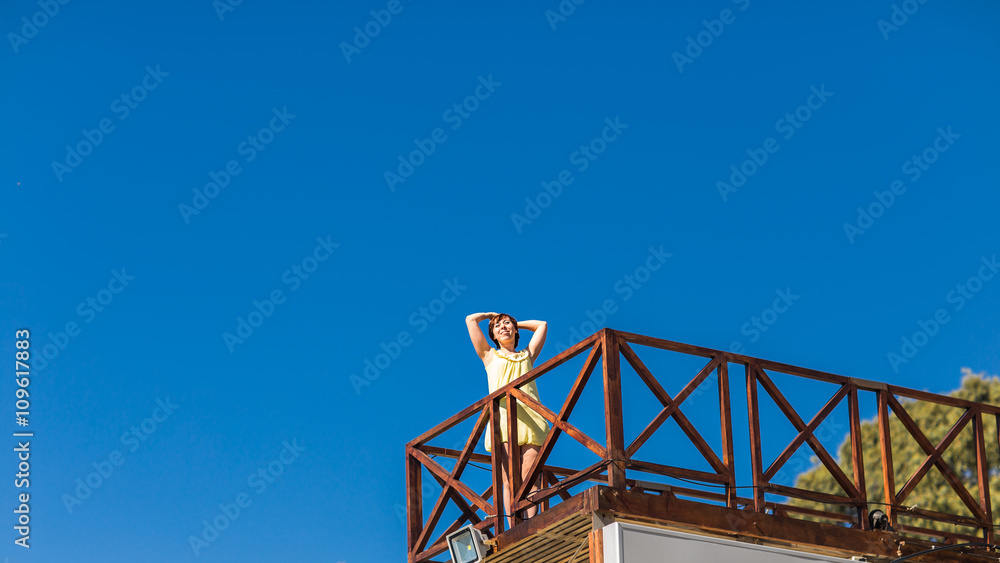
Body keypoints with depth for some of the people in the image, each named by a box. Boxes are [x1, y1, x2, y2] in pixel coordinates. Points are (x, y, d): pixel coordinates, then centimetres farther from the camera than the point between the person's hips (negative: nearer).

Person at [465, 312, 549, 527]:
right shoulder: (490, 356, 23)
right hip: (503, 418, -2)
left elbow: (541, 325, 33)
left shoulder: (527, 356, 28)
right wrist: (491, 315, 36)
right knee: (510, 481, -13)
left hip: (530, 420, 2)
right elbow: (471, 320, 22)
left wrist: (515, 323, 39)